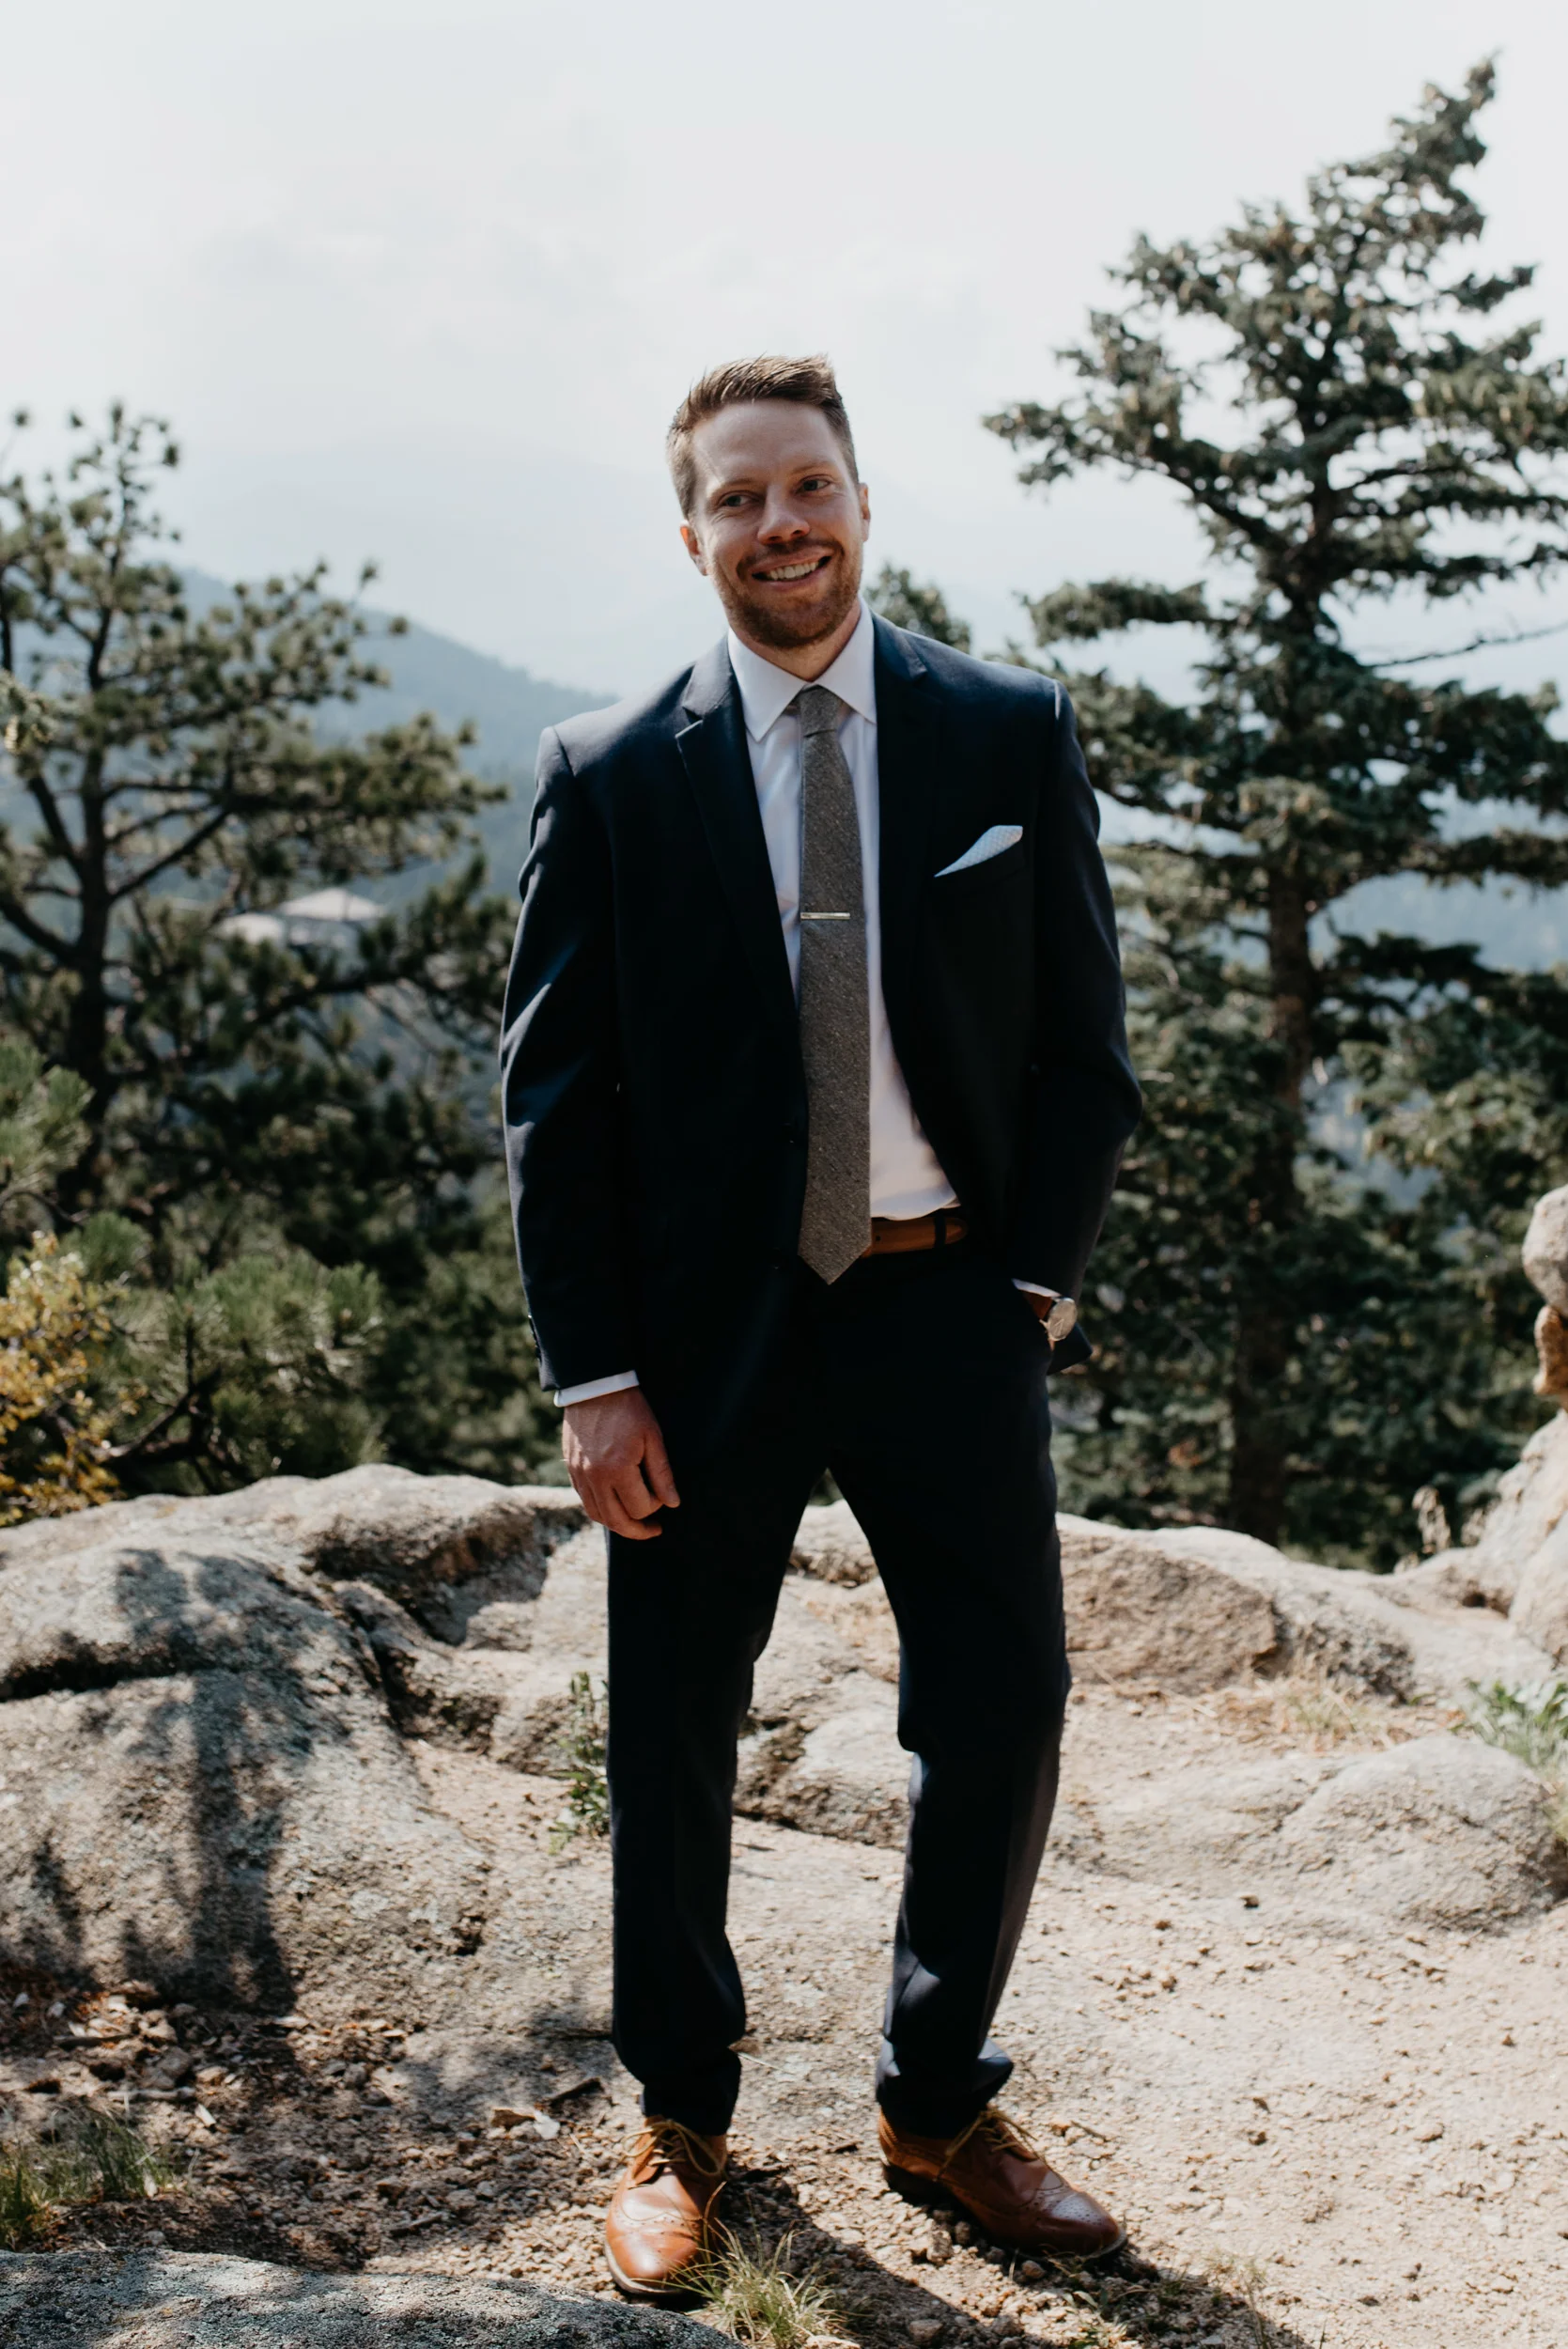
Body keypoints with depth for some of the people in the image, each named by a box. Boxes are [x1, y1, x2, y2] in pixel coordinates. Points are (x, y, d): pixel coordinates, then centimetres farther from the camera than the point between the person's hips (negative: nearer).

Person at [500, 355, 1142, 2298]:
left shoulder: (1013, 736, 3)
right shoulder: (609, 776, -1)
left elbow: (1081, 1043, 6)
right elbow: (554, 1095, -1)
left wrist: (1038, 1280, -3)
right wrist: (595, 1375, -6)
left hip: (949, 1299, 1)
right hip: (709, 1318, -1)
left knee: (1001, 1710, 5)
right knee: (672, 1732, 7)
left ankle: (940, 2106, 26)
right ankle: (680, 2121, 28)